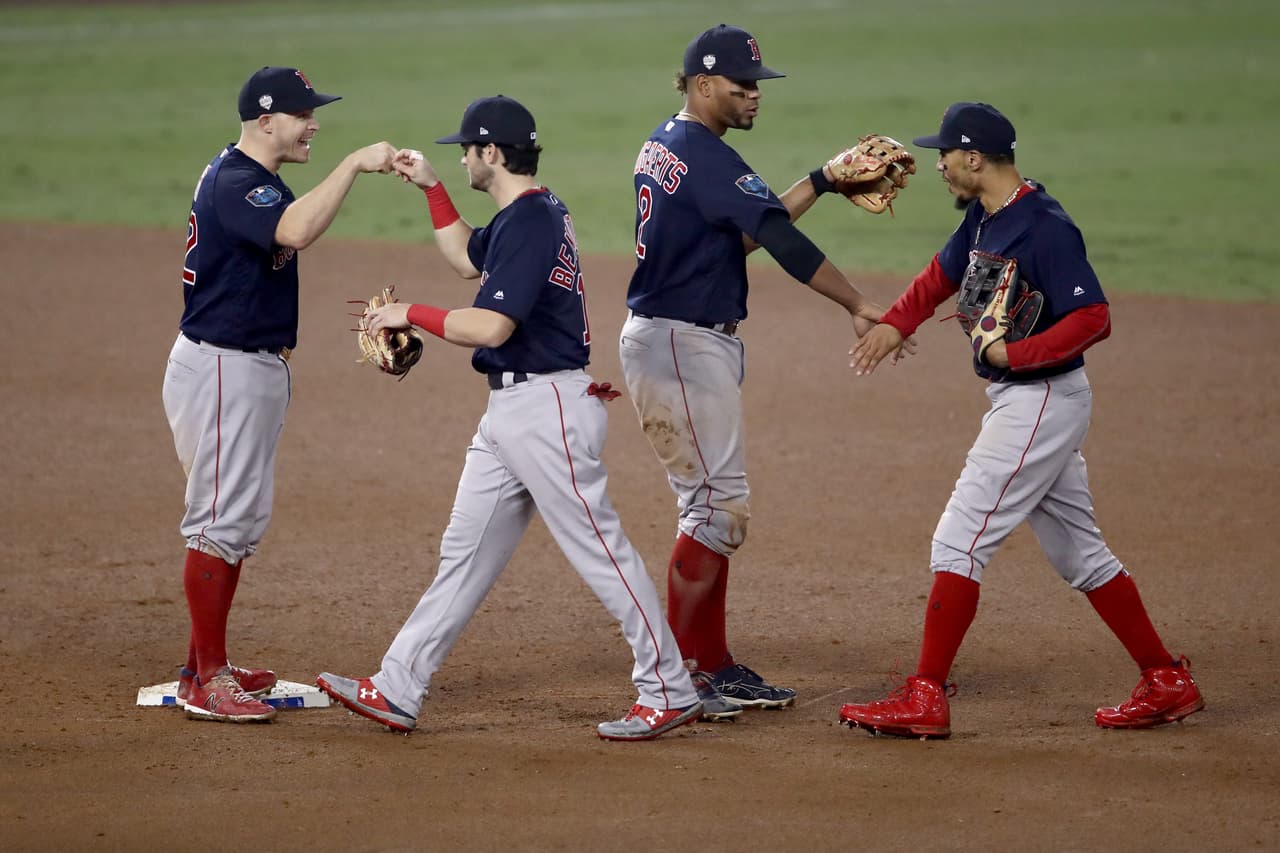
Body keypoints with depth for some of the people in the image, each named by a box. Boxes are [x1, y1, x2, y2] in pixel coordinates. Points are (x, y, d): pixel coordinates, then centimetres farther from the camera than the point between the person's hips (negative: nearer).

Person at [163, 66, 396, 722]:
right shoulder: (234, 182, -20)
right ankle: (207, 684, -7)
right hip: (222, 369, -11)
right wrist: (354, 164, -34)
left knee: (243, 521, 15)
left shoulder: (249, 177, 13)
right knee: (221, 520, -9)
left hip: (254, 367, 11)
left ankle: (205, 665, 23)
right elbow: (295, 232, -38)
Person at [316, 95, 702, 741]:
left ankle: (669, 692, 1)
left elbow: (490, 326, -25)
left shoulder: (530, 222, -17)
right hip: (509, 409, 11)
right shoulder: (525, 216, 14)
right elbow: (468, 260, 33)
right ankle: (397, 693, 12)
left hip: (548, 408, -11)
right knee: (465, 550, 10)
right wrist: (432, 189, 24)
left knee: (600, 549, -6)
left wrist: (410, 314, -13)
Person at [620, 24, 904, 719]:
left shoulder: (666, 144, 15)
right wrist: (858, 308, -22)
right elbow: (780, 240, -23)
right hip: (681, 346, -11)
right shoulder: (706, 155, -16)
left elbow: (746, 231, 17)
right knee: (718, 505, -9)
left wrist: (822, 181, 13)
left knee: (714, 505, 12)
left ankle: (711, 664, 14)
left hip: (691, 344, 11)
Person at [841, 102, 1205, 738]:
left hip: (1043, 401, -10)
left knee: (959, 541, -8)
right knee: (1079, 553, 14)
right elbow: (943, 273, 23)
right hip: (1019, 402, 10)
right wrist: (895, 323, 6)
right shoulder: (984, 218, 8)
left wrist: (1012, 354, -25)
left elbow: (1094, 319, -25)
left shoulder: (1044, 228, -21)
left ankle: (924, 700, -6)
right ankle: (1167, 683, 19)